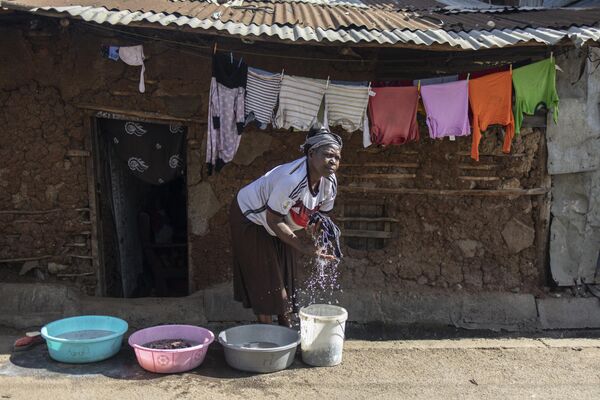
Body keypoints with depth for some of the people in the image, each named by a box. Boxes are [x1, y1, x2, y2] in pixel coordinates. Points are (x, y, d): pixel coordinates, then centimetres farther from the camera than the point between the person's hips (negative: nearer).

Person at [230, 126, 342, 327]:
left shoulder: (330, 183, -15)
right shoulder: (292, 179, -39)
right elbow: (273, 220, -32)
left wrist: (312, 233, -19)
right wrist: (303, 247, -33)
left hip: (280, 223, 8)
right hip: (251, 218, -7)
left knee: (286, 277, 12)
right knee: (265, 281, -3)